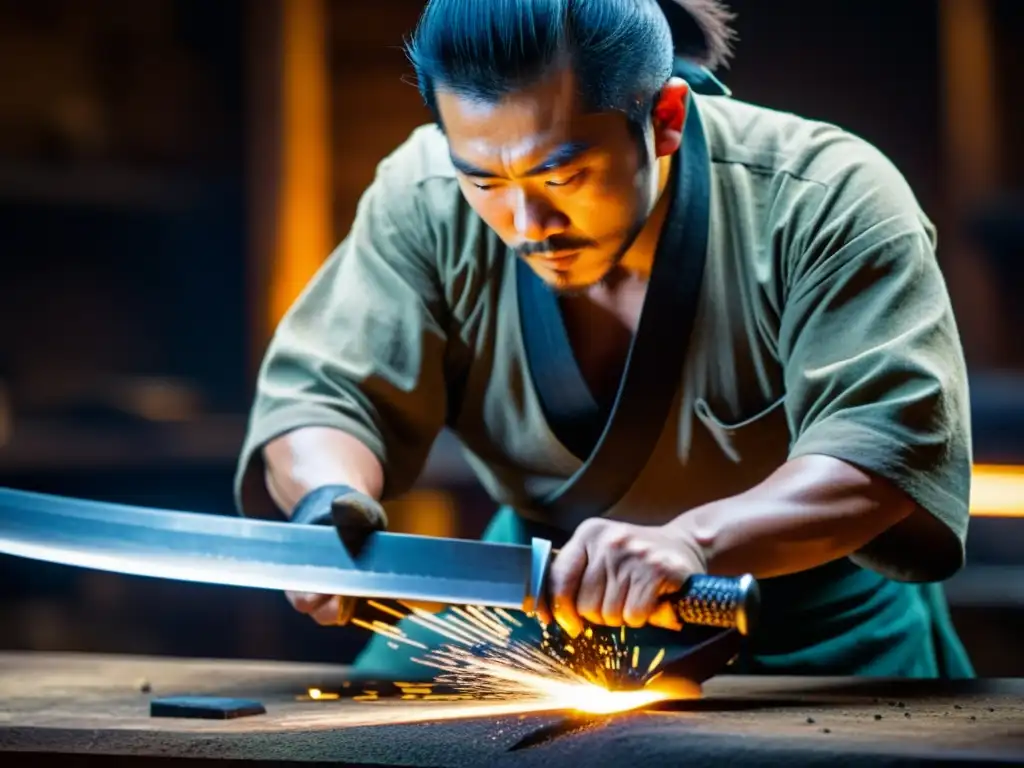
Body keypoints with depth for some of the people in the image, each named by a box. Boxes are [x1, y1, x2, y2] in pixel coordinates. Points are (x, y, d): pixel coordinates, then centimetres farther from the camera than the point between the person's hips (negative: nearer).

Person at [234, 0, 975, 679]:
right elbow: (324, 395, -10)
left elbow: (894, 442, -31)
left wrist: (692, 540, -48)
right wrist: (329, 503, -34)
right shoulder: (423, 201, -14)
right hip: (539, 593, 3)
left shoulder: (828, 200, -24)